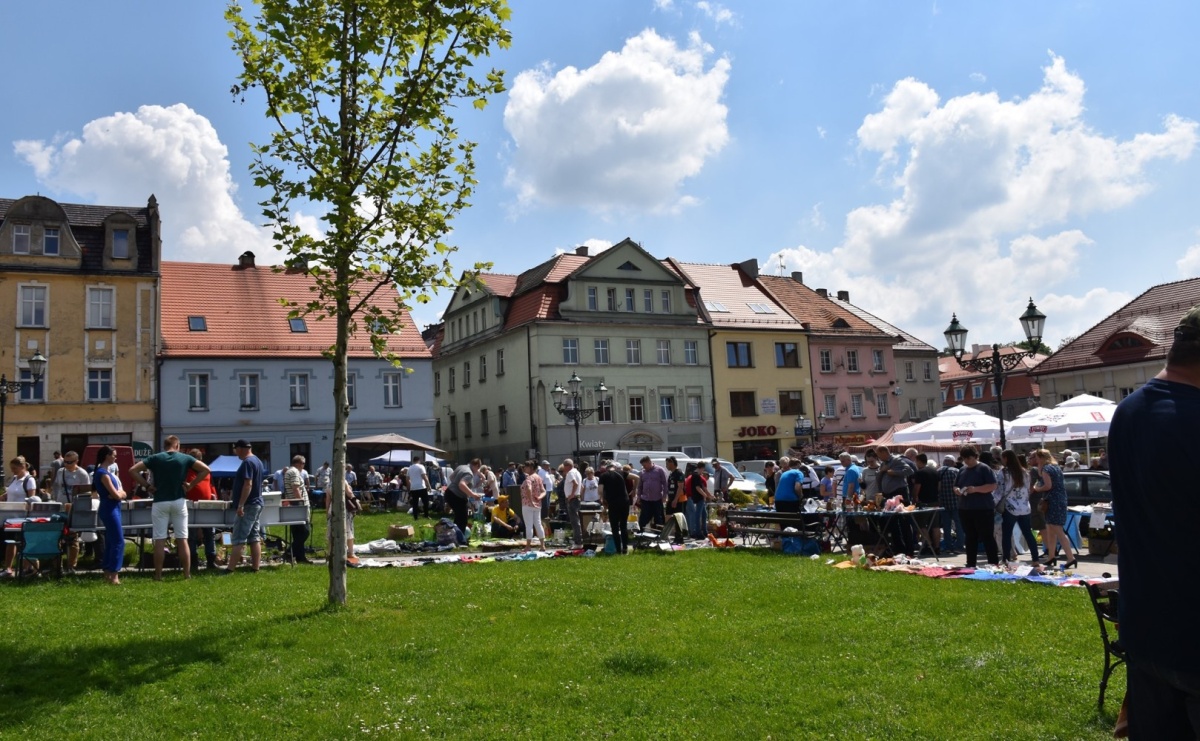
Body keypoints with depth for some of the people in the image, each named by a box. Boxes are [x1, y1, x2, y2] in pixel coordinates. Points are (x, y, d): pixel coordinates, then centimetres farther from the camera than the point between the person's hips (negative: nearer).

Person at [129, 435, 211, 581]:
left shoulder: (155, 458, 2)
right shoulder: (185, 458, 2)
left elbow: (133, 471, -4)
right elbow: (205, 469, -1)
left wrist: (147, 485, 0)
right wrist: (191, 484, 2)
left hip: (160, 502, 0)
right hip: (179, 502, 0)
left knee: (159, 540, 3)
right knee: (182, 540, 4)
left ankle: (158, 576, 5)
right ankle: (187, 575, 5)